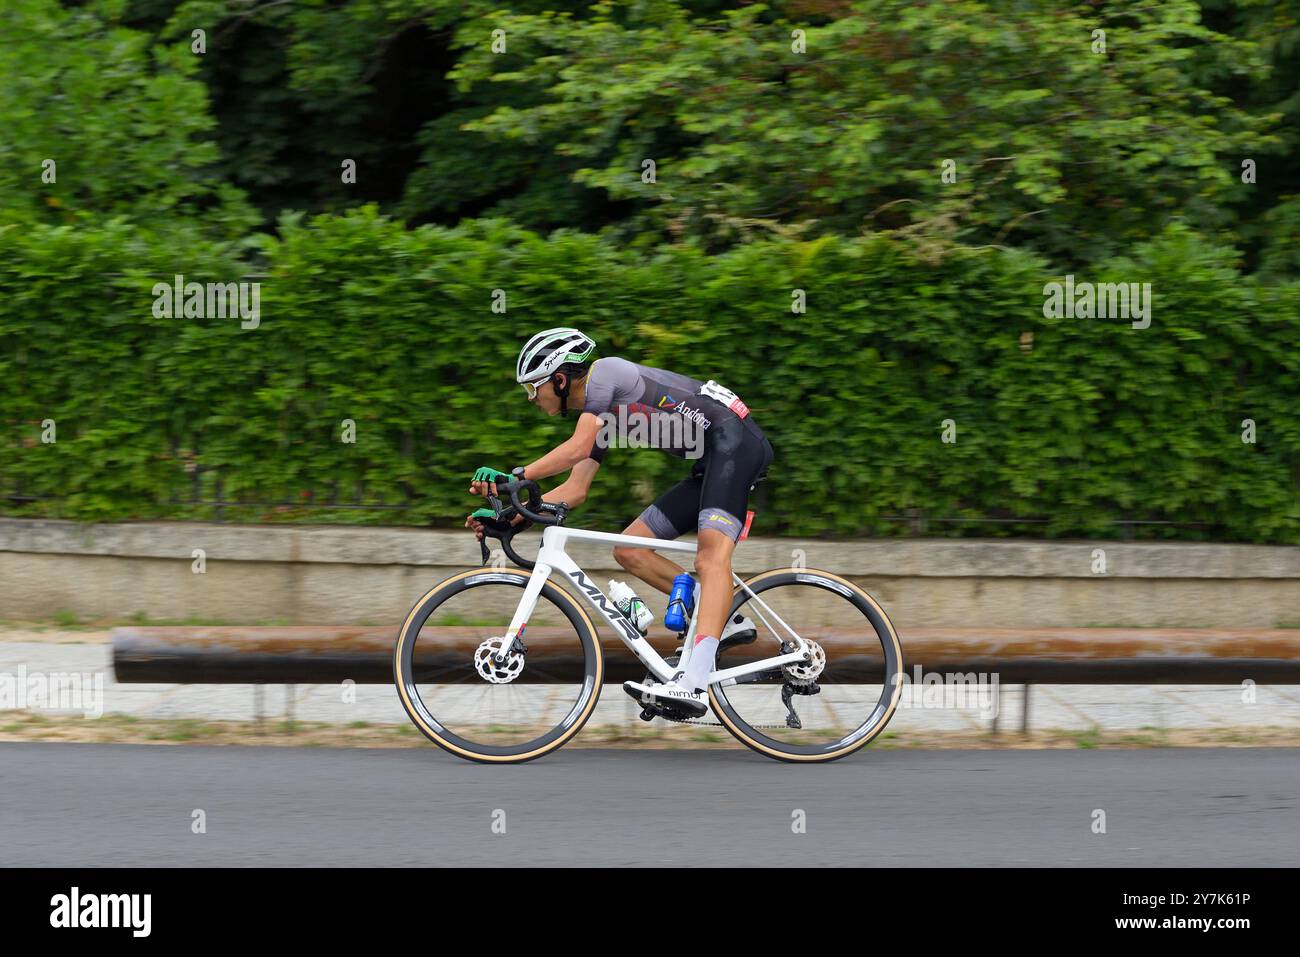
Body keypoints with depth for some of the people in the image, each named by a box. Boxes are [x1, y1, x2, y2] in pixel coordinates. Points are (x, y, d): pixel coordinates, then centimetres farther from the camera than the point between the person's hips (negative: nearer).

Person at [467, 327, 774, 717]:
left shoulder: (605, 372, -9)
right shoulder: (600, 415, 18)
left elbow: (576, 449, -21)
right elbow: (574, 490, 17)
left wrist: (512, 477, -20)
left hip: (735, 440, -10)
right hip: (709, 464, 10)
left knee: (711, 553, -28)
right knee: (629, 549, 6)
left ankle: (691, 685, -44)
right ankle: (723, 618, 2)